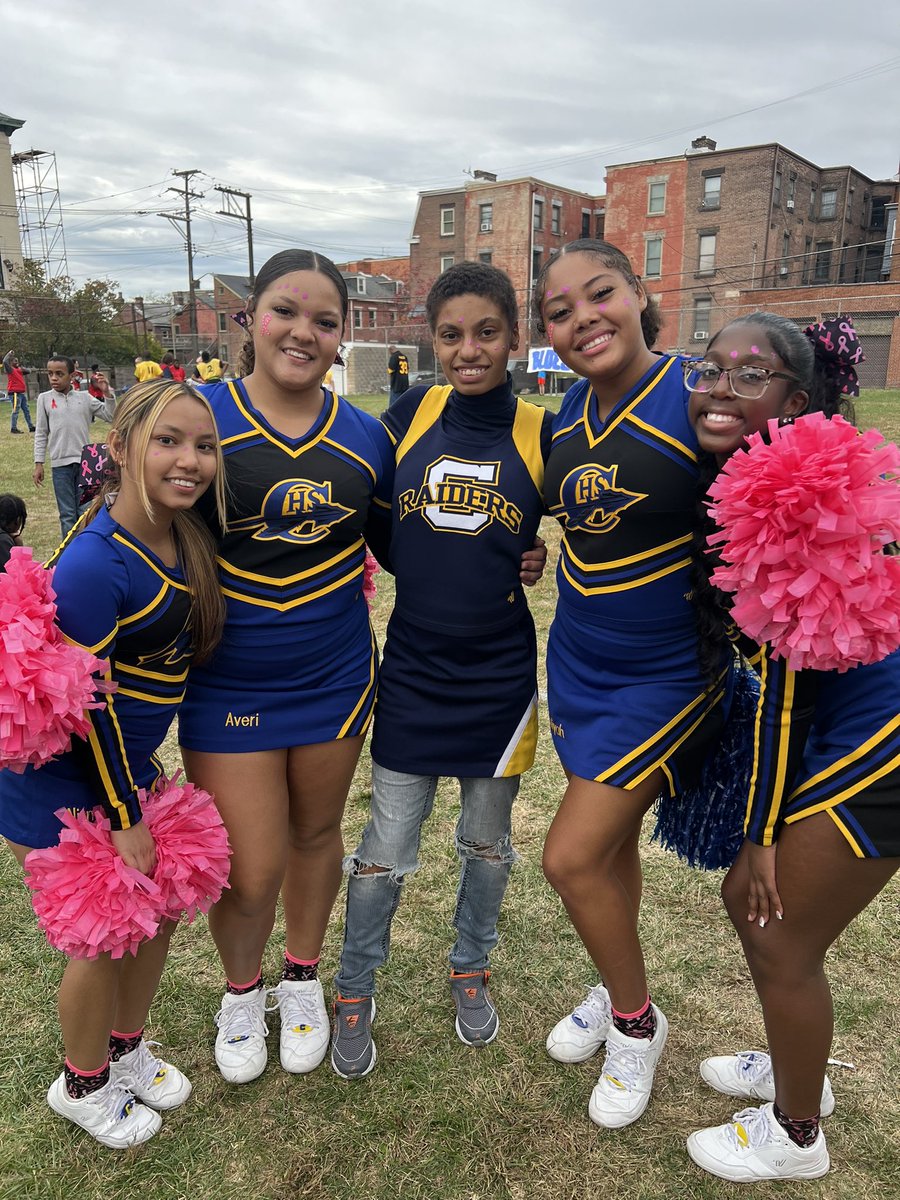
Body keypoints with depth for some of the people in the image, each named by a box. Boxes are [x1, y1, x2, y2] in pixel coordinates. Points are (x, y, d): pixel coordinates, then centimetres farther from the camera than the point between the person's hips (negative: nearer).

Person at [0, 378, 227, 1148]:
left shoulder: (184, 537, -3)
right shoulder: (94, 565, -27)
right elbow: (83, 705, -22)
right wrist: (126, 817, -14)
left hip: (128, 764, 7)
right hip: (62, 788, -7)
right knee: (107, 938, 9)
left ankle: (126, 1049, 46)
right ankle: (82, 1084, 39)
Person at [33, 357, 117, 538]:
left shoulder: (84, 397, 4)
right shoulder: (45, 398, 3)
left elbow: (110, 416, 3)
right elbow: (41, 433, 6)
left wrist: (107, 391, -9)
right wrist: (38, 463, 3)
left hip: (85, 462, 1)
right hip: (60, 464, -1)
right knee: (67, 514, 3)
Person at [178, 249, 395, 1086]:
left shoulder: (365, 438, -1)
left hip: (335, 677, 3)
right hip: (227, 682, -2)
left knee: (315, 833, 19)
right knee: (250, 869, 3)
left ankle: (302, 978, 47)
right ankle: (240, 992, 38)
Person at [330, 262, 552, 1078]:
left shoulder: (541, 433, -6)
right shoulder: (412, 413, -3)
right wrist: (430, 572, 3)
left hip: (500, 674, 0)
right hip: (412, 668, 0)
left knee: (487, 841, 18)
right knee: (387, 848, 9)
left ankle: (471, 972, 43)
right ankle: (355, 995, 32)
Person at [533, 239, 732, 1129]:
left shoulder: (697, 403, -18)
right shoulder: (569, 413, 1)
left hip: (667, 674, -6)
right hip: (577, 660, 6)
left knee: (571, 857, -5)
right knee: (610, 840, 19)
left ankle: (637, 1020, 24)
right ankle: (616, 992, 45)